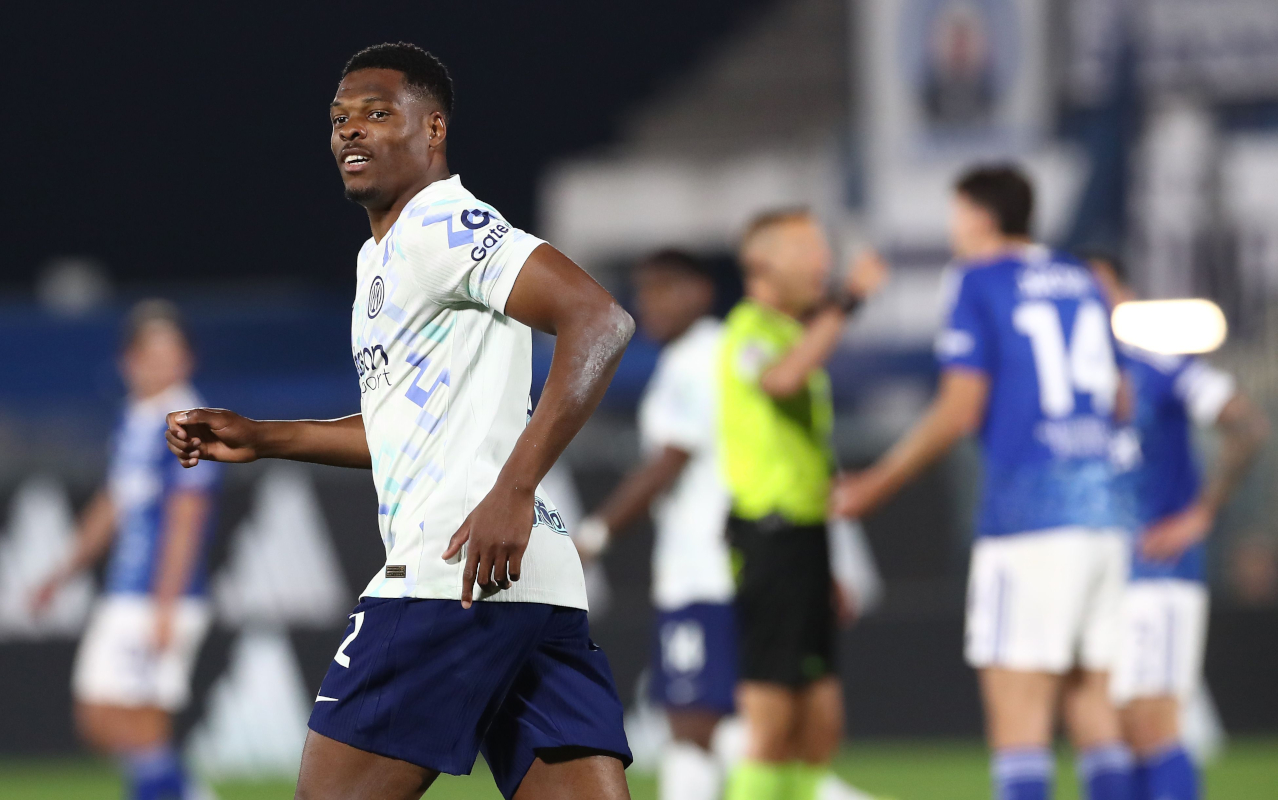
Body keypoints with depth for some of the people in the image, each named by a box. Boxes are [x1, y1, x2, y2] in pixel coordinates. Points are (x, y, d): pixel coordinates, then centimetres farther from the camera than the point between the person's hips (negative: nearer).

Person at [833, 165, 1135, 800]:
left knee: (1016, 706, -8)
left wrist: (877, 485, 0)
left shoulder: (980, 283, -2)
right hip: (1101, 510, 7)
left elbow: (960, 410, -8)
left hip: (1026, 512, -7)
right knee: (1092, 701, 8)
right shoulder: (1083, 282, 16)